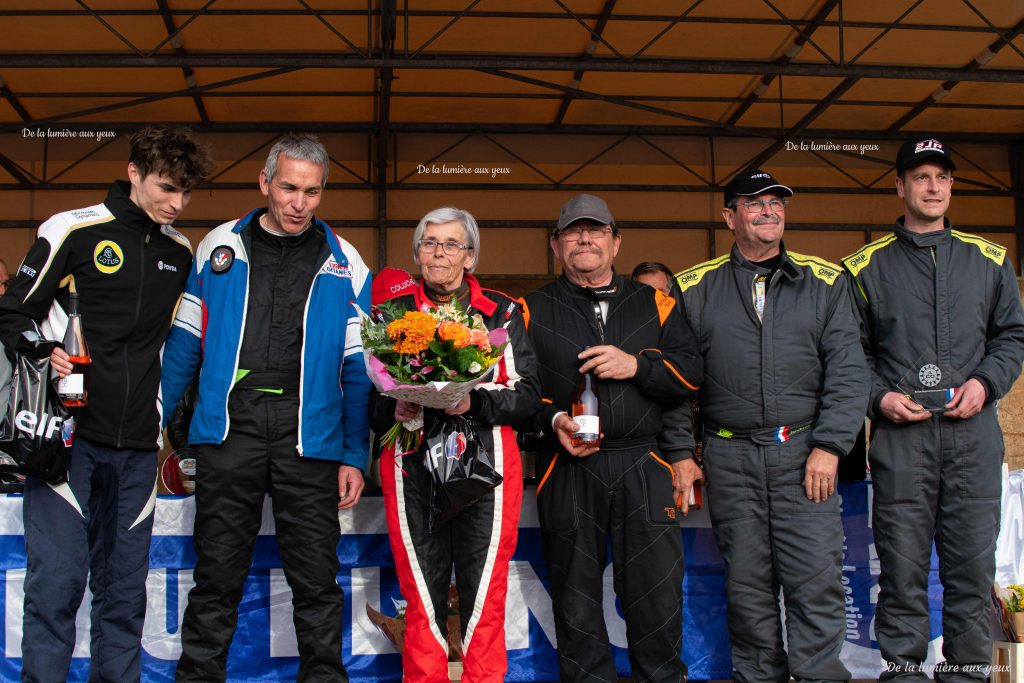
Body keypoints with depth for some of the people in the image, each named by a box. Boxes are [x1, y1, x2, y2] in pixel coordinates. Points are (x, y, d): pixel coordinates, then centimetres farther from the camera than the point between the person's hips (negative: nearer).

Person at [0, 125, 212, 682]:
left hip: (137, 446, 4)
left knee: (125, 587, 8)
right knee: (57, 578, -8)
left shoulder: (181, 253, 13)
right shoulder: (73, 230, -2)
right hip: (67, 433, -4)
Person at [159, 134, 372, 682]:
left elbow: (358, 369, 8)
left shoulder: (344, 264, 8)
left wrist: (355, 455, 2)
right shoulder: (220, 248, 10)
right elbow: (183, 345, 12)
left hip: (309, 434, 0)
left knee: (317, 581, 2)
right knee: (216, 575, 5)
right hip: (229, 426, 1)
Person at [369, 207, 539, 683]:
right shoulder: (394, 314, 14)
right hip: (413, 465, 1)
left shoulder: (502, 313, 11)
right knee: (422, 594, 1)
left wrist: (476, 402, -14)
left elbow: (527, 394, 3)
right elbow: (370, 398, 12)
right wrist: (395, 410, -10)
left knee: (484, 594, -2)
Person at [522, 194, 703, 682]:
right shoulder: (534, 311, 10)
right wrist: (551, 420, -10)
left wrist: (637, 365, -8)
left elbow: (692, 372, 7)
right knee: (576, 596, 7)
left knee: (657, 594, 0)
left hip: (644, 466, 1)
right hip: (567, 472, 0)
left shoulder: (654, 304, 13)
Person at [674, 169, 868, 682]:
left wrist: (829, 446, -7)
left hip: (803, 451, 0)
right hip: (730, 456, 1)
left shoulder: (825, 283, 8)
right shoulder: (696, 289, 8)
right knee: (747, 585, 6)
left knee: (816, 581, -5)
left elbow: (847, 370, 2)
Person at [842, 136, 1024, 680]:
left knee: (973, 564, 3)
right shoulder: (866, 266, 8)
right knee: (902, 568, 0)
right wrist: (879, 396, -7)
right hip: (899, 435, -1)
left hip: (973, 432, 2)